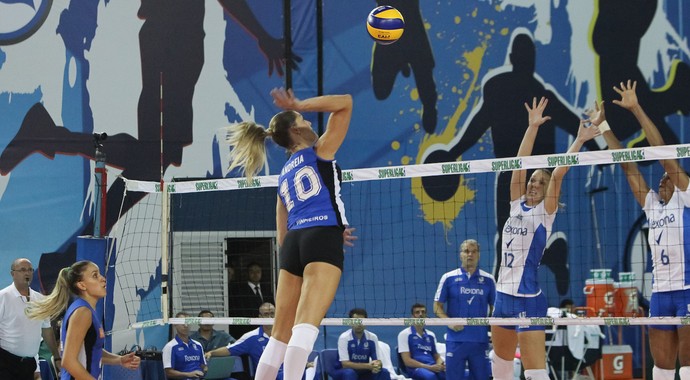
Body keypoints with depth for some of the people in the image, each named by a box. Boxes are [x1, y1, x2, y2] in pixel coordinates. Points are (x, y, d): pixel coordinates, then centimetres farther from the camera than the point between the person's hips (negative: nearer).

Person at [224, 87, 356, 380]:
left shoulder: (284, 176, 26)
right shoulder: (319, 152, 10)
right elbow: (345, 103, 9)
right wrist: (298, 106, 9)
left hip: (292, 245, 6)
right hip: (323, 239, -6)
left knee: (281, 332, 8)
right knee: (306, 324, -19)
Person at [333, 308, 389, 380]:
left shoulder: (372, 337, -5)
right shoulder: (344, 337, -18)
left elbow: (378, 361, -4)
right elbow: (345, 364, -24)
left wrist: (377, 365, -31)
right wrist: (368, 366, -34)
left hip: (363, 372, 4)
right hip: (344, 371, -4)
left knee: (384, 372, -21)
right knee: (349, 373, -37)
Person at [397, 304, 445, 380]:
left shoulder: (431, 335, 22)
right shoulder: (404, 334, 5)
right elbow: (407, 361, -4)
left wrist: (440, 365, -3)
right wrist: (430, 367, -15)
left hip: (433, 368, 5)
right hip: (415, 368, -5)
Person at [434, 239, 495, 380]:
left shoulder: (488, 280, 8)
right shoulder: (448, 278, 5)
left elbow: (494, 307, 14)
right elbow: (437, 306, 7)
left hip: (480, 340, 1)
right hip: (455, 339, -1)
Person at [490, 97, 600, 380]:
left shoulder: (545, 212, -5)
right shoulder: (517, 206, 9)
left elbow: (556, 176, -18)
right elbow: (520, 164, 5)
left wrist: (578, 142, -22)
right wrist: (532, 127, 2)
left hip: (528, 300, -7)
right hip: (503, 294, 7)